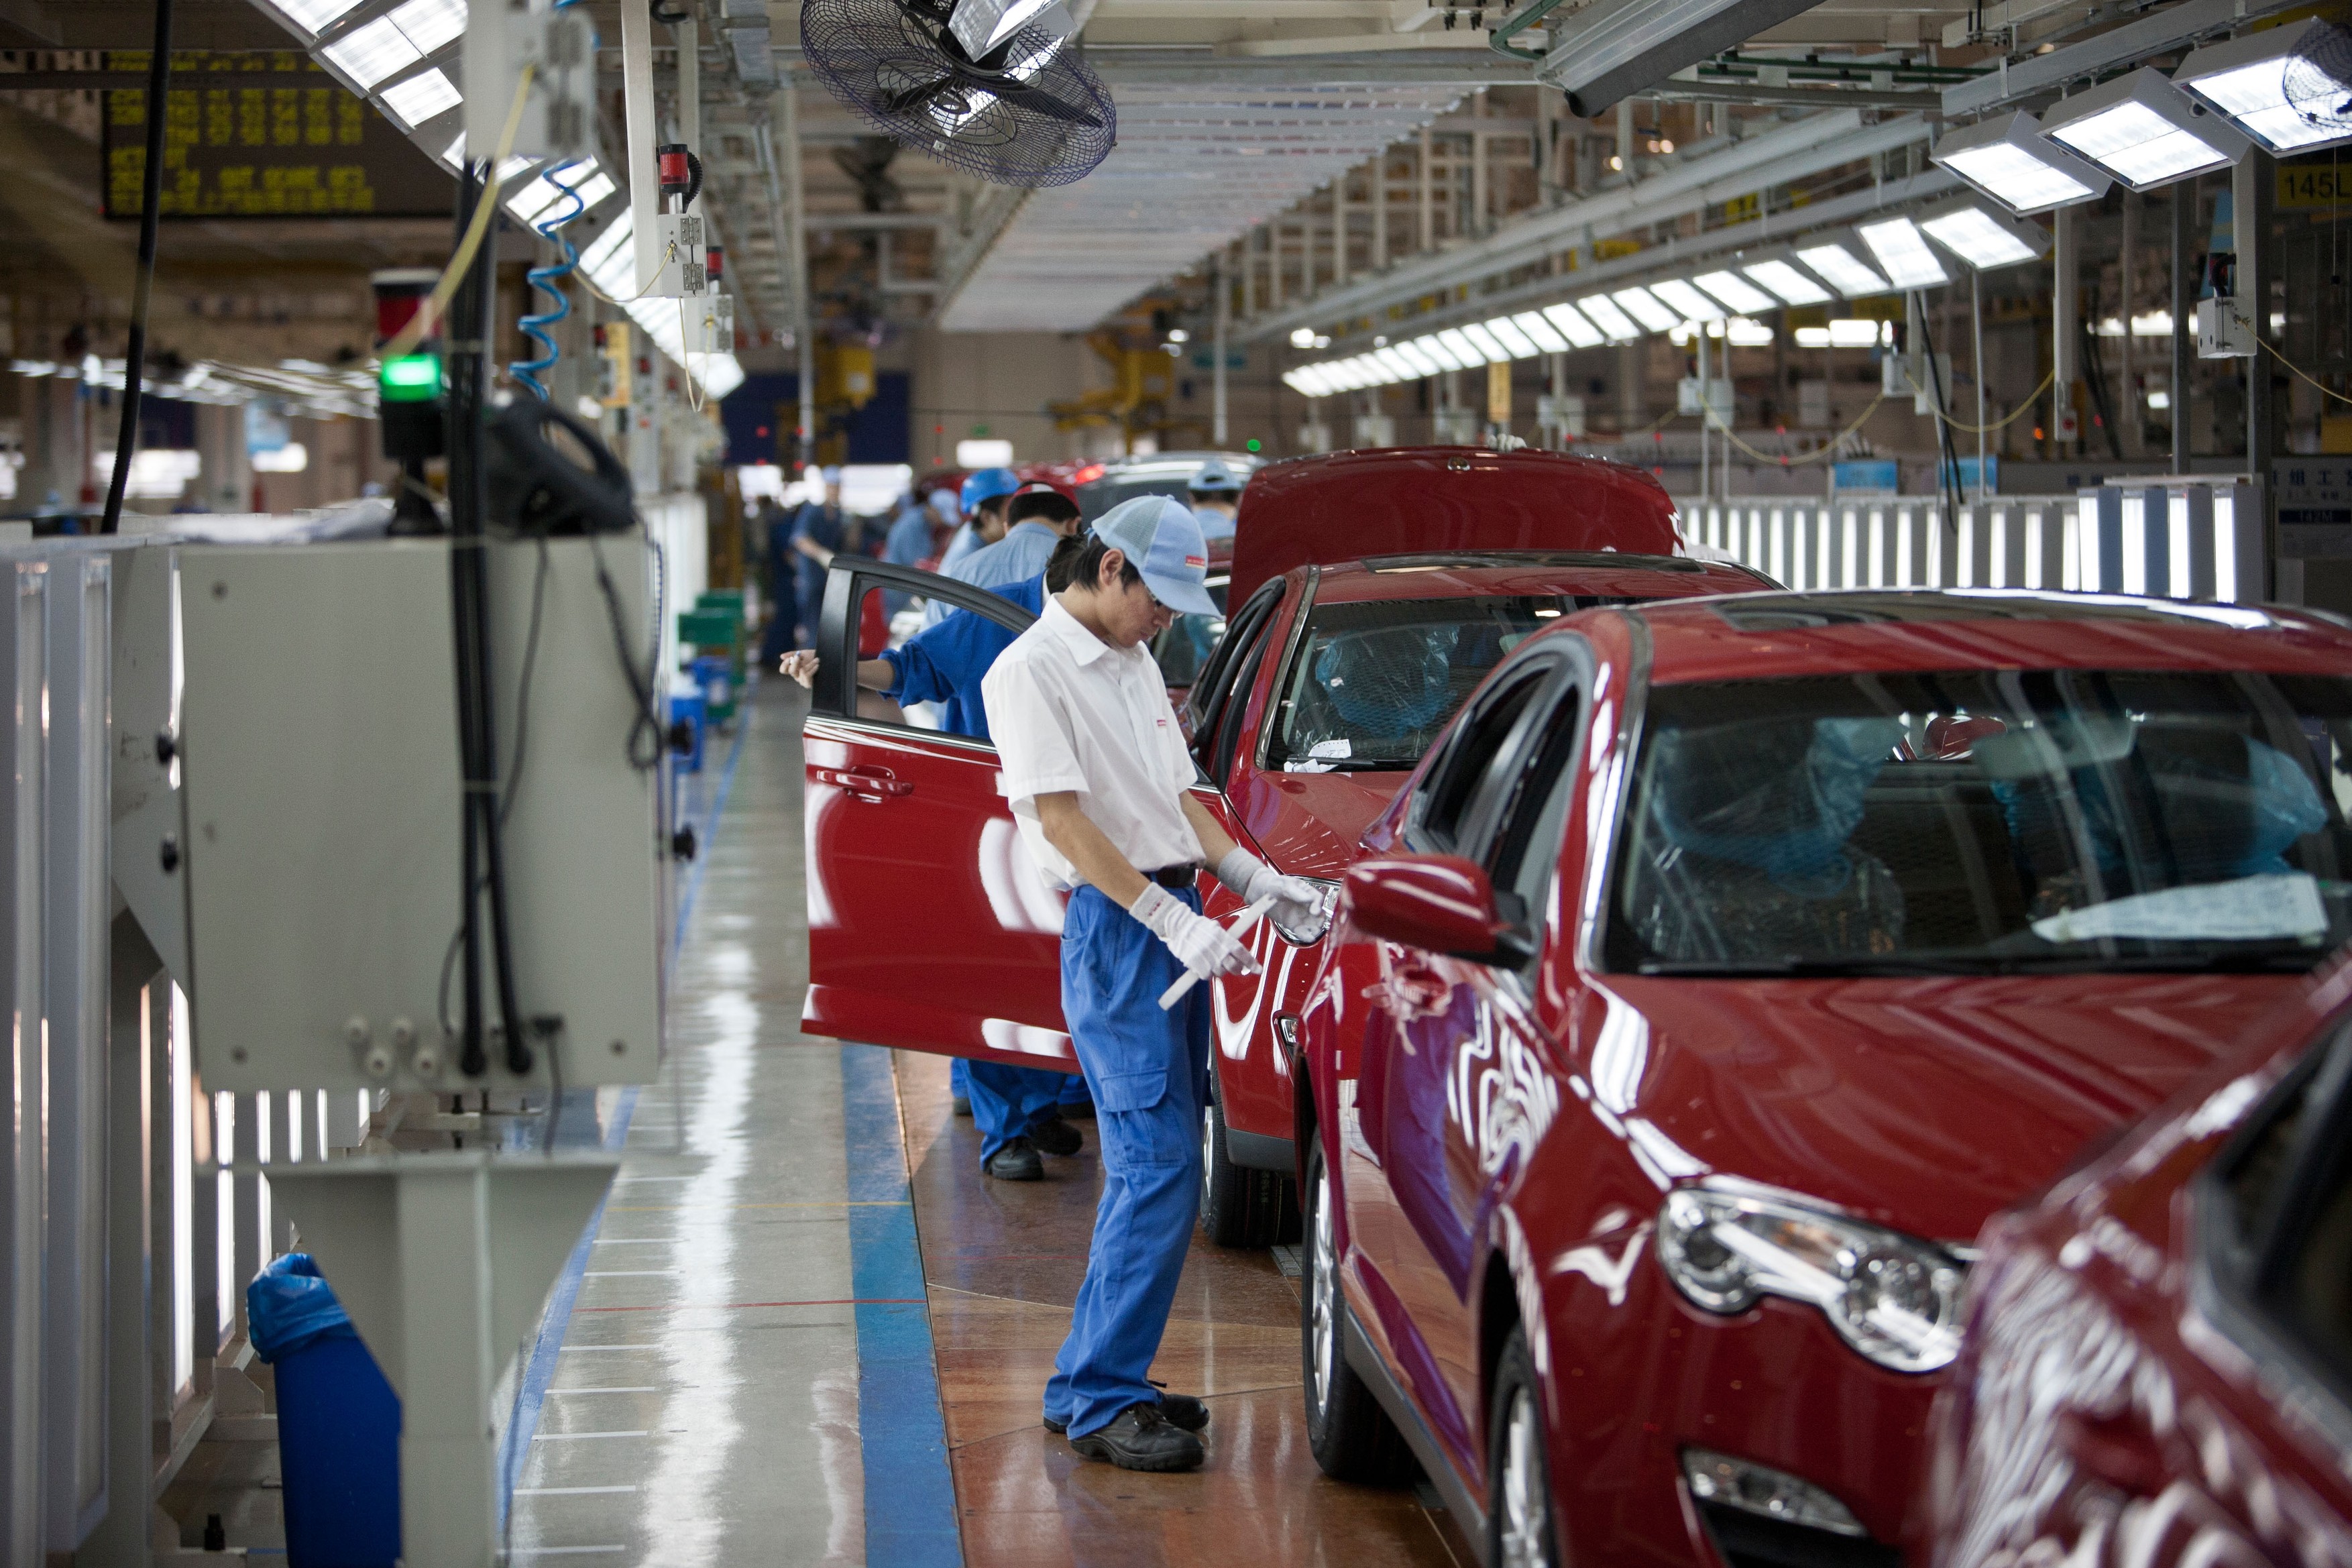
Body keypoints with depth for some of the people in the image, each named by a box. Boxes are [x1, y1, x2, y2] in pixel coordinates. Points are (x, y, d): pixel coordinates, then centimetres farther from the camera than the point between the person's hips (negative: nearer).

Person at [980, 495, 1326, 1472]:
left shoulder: (1136, 666, 18)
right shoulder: (1031, 670, -9)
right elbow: (1064, 817, -16)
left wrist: (1254, 879, 9)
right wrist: (1172, 922, -22)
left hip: (1176, 920, 9)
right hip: (1112, 926, -9)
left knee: (1158, 1166, 10)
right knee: (1158, 1167, -13)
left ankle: (1092, 1381, 18)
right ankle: (1101, 1401, -7)